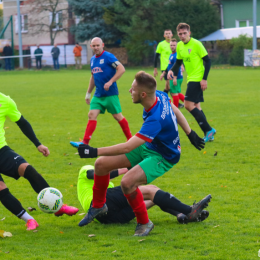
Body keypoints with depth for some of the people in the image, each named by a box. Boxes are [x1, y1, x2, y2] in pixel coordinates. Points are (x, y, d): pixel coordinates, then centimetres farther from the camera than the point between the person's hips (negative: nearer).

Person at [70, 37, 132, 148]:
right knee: (92, 115, -4)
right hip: (98, 94, 7)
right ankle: (85, 142, -7)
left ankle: (130, 139, 15)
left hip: (110, 93, -7)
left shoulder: (108, 57, -10)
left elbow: (121, 69, -17)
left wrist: (110, 82, -24)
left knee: (117, 116, 0)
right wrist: (88, 93, 25)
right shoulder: (92, 60, 13)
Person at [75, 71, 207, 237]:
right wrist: (190, 134, 17)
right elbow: (176, 111, 6)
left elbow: (127, 147, -39)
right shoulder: (160, 96, -15)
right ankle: (98, 206, 27)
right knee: (102, 164, 1)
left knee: (127, 182, -33)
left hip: (163, 157, -9)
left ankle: (144, 222, -8)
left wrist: (95, 152, -37)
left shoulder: (155, 120, -39)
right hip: (149, 146, 9)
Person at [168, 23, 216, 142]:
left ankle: (208, 129, -10)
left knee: (188, 105, -15)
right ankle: (208, 134, 12)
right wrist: (171, 71, 0)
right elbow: (178, 62, 21)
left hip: (198, 78, -8)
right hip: (191, 79, 8)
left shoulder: (196, 44, -13)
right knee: (196, 106, 8)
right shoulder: (179, 46, 9)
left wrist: (204, 79, -18)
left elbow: (207, 61, -12)